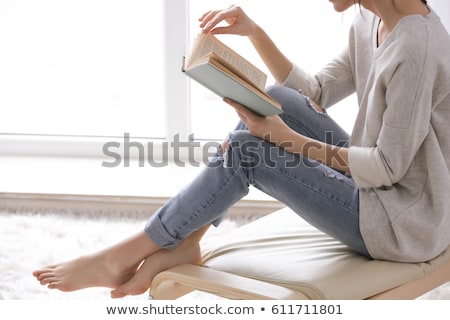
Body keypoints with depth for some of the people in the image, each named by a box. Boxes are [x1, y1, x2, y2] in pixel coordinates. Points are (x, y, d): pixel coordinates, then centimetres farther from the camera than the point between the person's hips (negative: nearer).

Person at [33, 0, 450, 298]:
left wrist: (285, 138, -20)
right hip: (376, 187, 9)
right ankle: (182, 243, 0)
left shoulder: (416, 45, -26)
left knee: (245, 154, -14)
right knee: (277, 100, -1)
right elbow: (314, 93, 11)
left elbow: (389, 167, -23)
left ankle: (121, 258, 0)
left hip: (406, 224, -9)